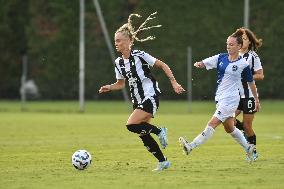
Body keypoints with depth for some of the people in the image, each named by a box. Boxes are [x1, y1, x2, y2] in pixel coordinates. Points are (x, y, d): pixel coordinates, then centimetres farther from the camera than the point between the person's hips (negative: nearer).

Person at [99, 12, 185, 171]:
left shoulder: (139, 56, -14)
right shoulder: (119, 63, 5)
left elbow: (162, 65, -8)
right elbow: (121, 84, 17)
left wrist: (174, 83, -12)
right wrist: (109, 88, -2)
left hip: (151, 96, -7)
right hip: (138, 100, 7)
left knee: (131, 125, -21)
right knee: (143, 133, 4)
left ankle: (159, 131, 0)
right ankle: (163, 161, 17)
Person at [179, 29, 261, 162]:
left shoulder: (243, 64, -8)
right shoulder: (221, 58, 4)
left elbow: (251, 82, 3)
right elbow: (204, 63, -5)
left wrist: (256, 100, 10)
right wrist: (198, 64, -29)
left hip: (230, 99, -7)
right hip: (220, 98, 7)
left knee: (212, 124, -14)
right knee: (229, 128, 19)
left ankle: (191, 146, -20)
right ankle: (248, 148, 37)